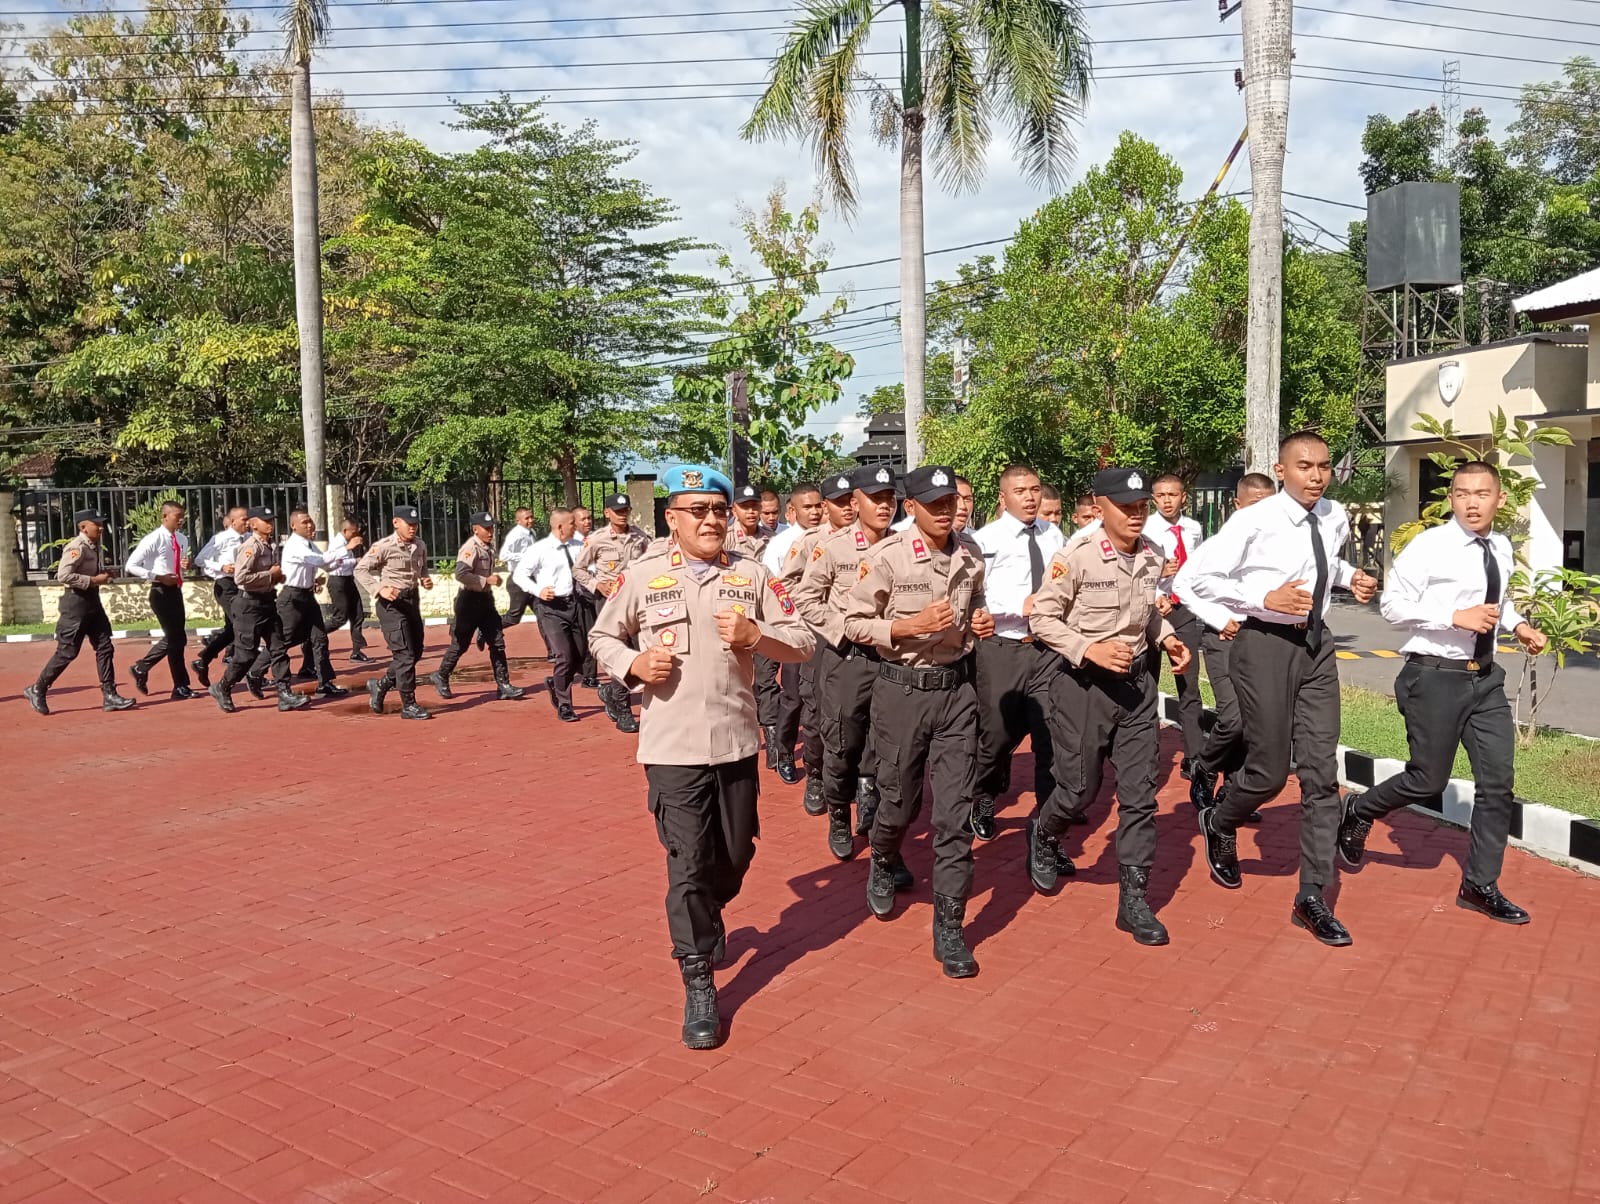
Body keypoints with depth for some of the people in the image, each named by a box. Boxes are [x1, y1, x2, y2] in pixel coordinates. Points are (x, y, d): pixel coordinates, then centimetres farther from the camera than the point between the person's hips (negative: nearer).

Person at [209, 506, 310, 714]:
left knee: (278, 648, 3)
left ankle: (285, 694, 2)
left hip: (268, 601, 9)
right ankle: (222, 689, 18)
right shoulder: (250, 547, -16)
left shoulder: (271, 546, 11)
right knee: (246, 652, -2)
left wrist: (278, 575, 6)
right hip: (250, 604, -9)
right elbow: (241, 578, -27)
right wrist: (270, 575, -20)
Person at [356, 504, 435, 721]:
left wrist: (426, 580, 1)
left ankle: (381, 685, 31)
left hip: (412, 600, 7)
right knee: (405, 654, -8)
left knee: (416, 652, 12)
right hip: (391, 603, -7)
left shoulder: (420, 546, 6)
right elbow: (361, 569, -13)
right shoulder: (384, 546, -13)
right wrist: (380, 589, -25)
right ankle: (408, 705, 0)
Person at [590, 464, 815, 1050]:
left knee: (735, 856, 16)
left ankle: (704, 921, 48)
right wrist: (632, 663, -10)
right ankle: (698, 985, 13)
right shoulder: (642, 575, 0)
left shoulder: (752, 574, 3)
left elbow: (804, 644, 2)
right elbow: (602, 637, 11)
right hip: (672, 747, -2)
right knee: (687, 865, -2)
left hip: (736, 743, 3)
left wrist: (754, 636, -16)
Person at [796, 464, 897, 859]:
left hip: (893, 659, 2)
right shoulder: (831, 546, -7)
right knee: (841, 746, 6)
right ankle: (839, 820, 27)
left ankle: (872, 812, 33)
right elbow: (806, 601, -3)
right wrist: (845, 629, -11)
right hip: (846, 659, -2)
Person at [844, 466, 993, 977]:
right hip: (902, 689, -3)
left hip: (956, 688, 3)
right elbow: (854, 624, -8)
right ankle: (884, 865, 46)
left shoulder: (971, 556, 3)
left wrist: (980, 624, -3)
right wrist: (911, 626, -20)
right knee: (899, 800, 11)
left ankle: (949, 929, 10)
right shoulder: (886, 556, -12)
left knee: (955, 812, 1)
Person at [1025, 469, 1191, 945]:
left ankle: (1133, 898, 13)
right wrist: (1090, 649, -22)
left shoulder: (1153, 556, 2)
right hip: (1085, 682, -5)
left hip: (1137, 681, 5)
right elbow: (1042, 618, -11)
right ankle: (1043, 835, 40)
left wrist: (1166, 637, 1)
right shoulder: (1077, 557, -15)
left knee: (1140, 792, 3)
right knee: (1081, 785, 6)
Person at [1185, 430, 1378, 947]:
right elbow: (1204, 580, -11)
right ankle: (1220, 825, 34)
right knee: (1269, 769, -1)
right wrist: (1264, 598, -21)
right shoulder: (1253, 521, -13)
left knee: (1322, 772, 3)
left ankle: (1312, 898, 11)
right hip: (1265, 645, -6)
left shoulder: (1336, 518, 6)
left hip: (1316, 644, 6)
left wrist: (1350, 576, 7)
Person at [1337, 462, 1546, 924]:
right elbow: (1392, 604, -15)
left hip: (1486, 678, 6)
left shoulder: (1501, 549, 8)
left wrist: (1517, 624, 5)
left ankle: (1480, 885, 19)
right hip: (1436, 677, -6)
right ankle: (1356, 813, 29)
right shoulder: (1429, 546, -13)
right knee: (1428, 781, 1)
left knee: (1497, 782, 6)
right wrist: (1456, 616, -23)